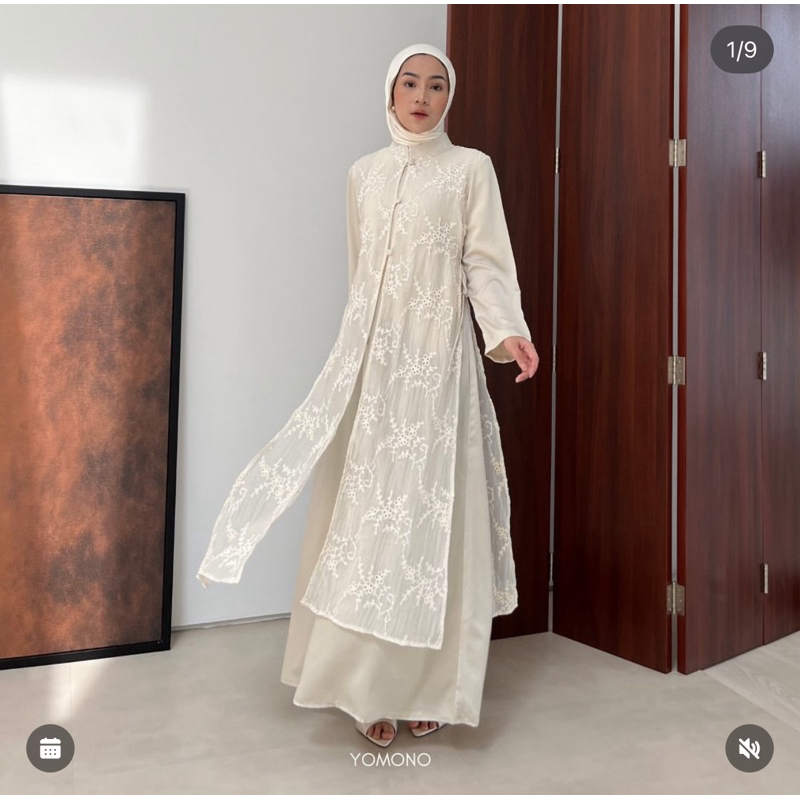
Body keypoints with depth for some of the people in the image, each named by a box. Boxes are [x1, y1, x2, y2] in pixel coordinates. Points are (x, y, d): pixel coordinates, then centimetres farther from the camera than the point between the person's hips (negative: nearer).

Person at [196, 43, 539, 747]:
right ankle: (370, 681, 11)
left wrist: (508, 331, -21)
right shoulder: (362, 173, 15)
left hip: (436, 360, -3)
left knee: (429, 509, -3)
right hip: (369, 358, 4)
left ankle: (427, 681, 10)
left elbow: (487, 263, -4)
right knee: (366, 508, 1)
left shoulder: (471, 168, 4)